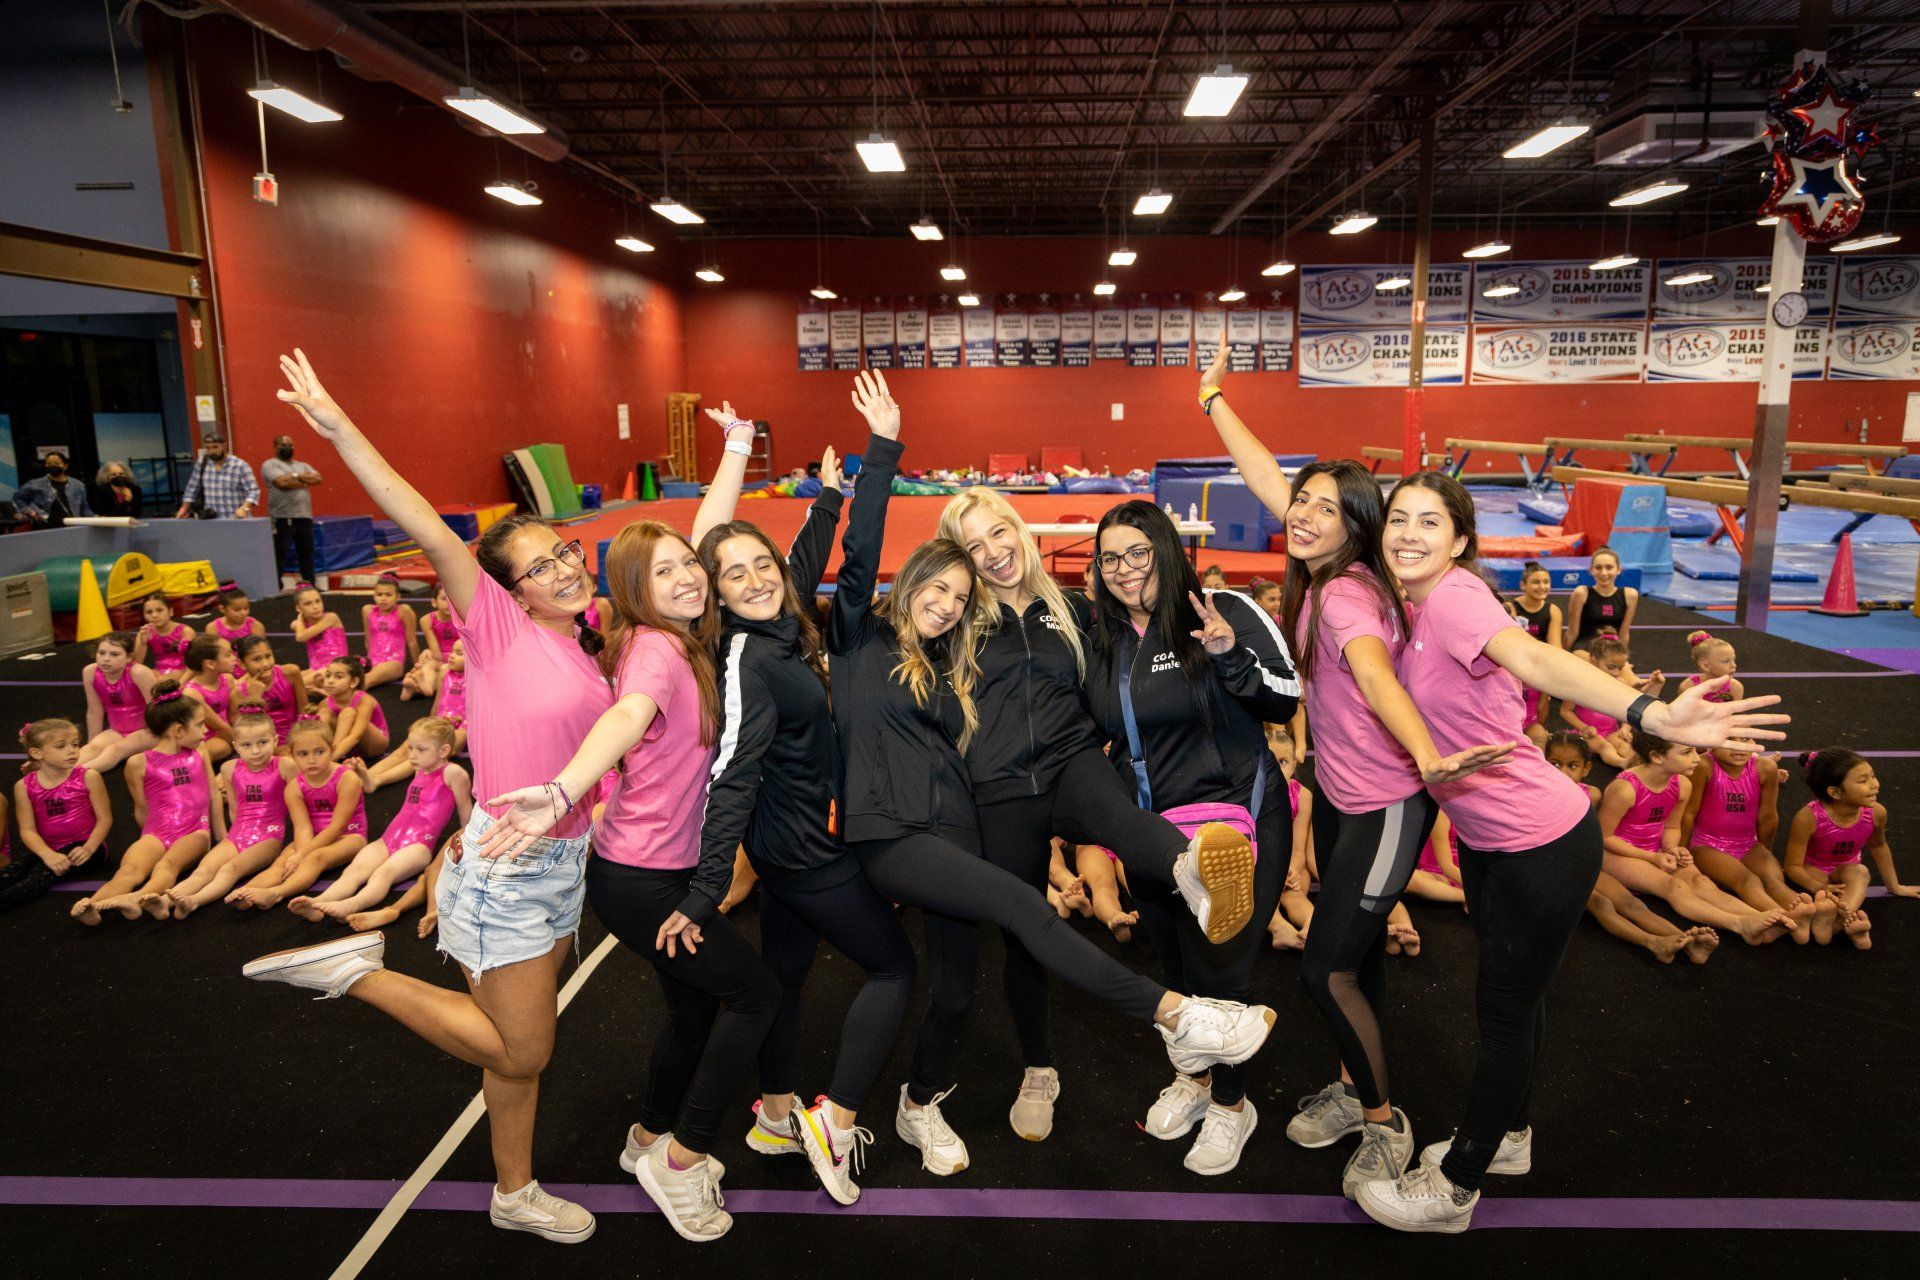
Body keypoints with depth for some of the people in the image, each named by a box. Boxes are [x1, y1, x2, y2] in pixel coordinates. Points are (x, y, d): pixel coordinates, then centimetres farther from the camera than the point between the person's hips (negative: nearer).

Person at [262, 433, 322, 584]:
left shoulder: (302, 466, 19)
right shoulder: (270, 464, 0)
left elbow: (317, 479, 2)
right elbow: (282, 482, -17)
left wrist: (295, 476, -7)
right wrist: (306, 481, -5)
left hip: (304, 516, 6)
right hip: (282, 518, -6)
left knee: (307, 553, 10)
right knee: (279, 555, -7)